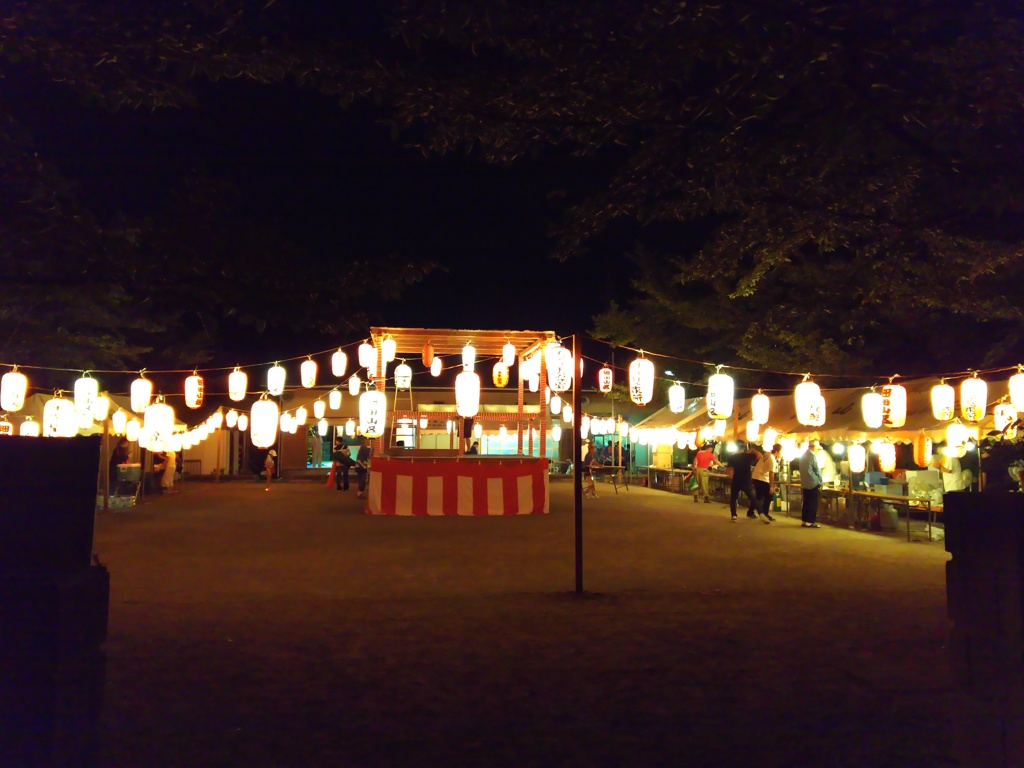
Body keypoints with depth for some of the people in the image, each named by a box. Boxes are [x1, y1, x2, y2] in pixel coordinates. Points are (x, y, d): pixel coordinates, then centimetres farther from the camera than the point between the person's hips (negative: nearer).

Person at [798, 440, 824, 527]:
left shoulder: (803, 456, 11)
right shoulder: (812, 456, -13)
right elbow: (817, 470, -11)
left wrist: (803, 481, 19)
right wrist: (820, 483, -4)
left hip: (804, 483, 7)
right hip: (813, 483, -7)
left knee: (806, 502, 9)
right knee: (813, 503, -2)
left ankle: (805, 521, 11)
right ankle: (811, 521, -1)